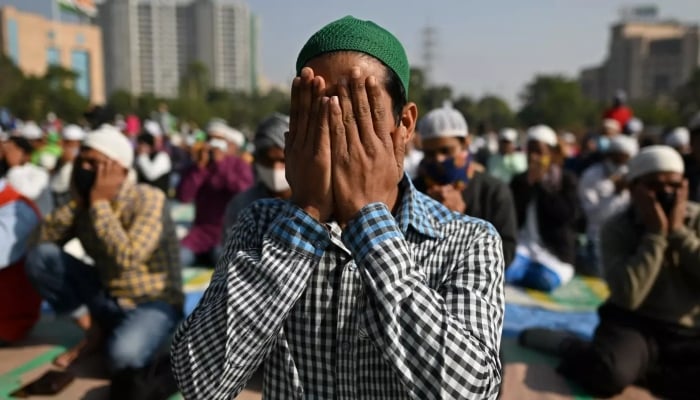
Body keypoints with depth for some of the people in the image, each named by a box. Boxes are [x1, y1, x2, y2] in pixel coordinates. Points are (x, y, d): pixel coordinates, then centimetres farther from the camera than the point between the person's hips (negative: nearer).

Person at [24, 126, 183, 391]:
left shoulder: (149, 199, -19)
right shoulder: (86, 202, 1)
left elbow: (126, 260, -31)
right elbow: (44, 238, -8)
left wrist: (100, 203, -26)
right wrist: (77, 200, -16)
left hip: (153, 303, -6)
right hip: (106, 297, 6)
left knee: (124, 356, -36)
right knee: (40, 257, -11)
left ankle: (138, 333, 1)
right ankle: (95, 332, 2)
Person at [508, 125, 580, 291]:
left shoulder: (567, 180, 5)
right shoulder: (519, 181, 12)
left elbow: (567, 215, -13)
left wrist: (541, 184, -10)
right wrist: (529, 184, -8)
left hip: (555, 254, 0)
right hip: (524, 248, 0)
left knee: (545, 281, -31)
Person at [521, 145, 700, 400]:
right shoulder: (617, 228, -7)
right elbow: (628, 296, -22)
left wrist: (677, 231, -16)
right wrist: (655, 234, -20)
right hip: (634, 323, -3)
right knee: (606, 374, -33)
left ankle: (636, 366, -8)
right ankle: (567, 344, -4)